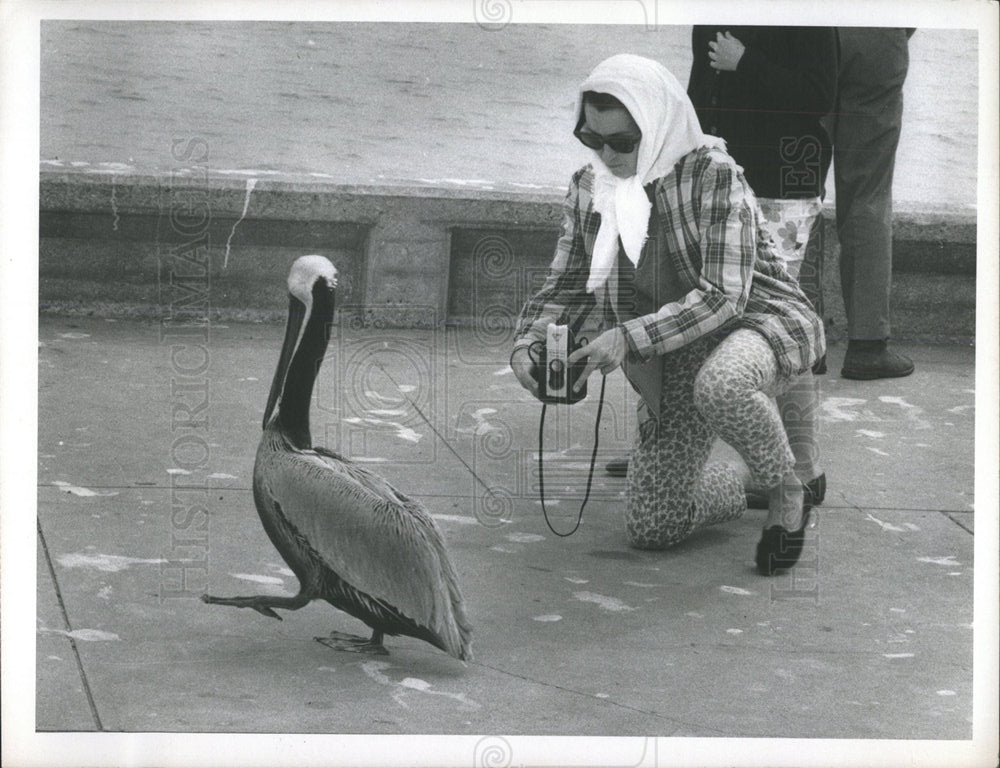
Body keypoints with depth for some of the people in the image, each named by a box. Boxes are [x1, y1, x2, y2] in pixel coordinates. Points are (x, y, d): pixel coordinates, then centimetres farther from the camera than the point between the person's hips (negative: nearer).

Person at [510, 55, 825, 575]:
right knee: (650, 529, -1)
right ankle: (739, 487, 34)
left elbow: (723, 296, -27)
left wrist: (628, 338, -35)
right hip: (678, 357, 6)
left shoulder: (712, 175, -20)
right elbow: (565, 286, 5)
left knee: (720, 385, -43)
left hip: (761, 322, -6)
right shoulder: (588, 188, -1)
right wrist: (528, 345, -16)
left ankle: (787, 492, -12)